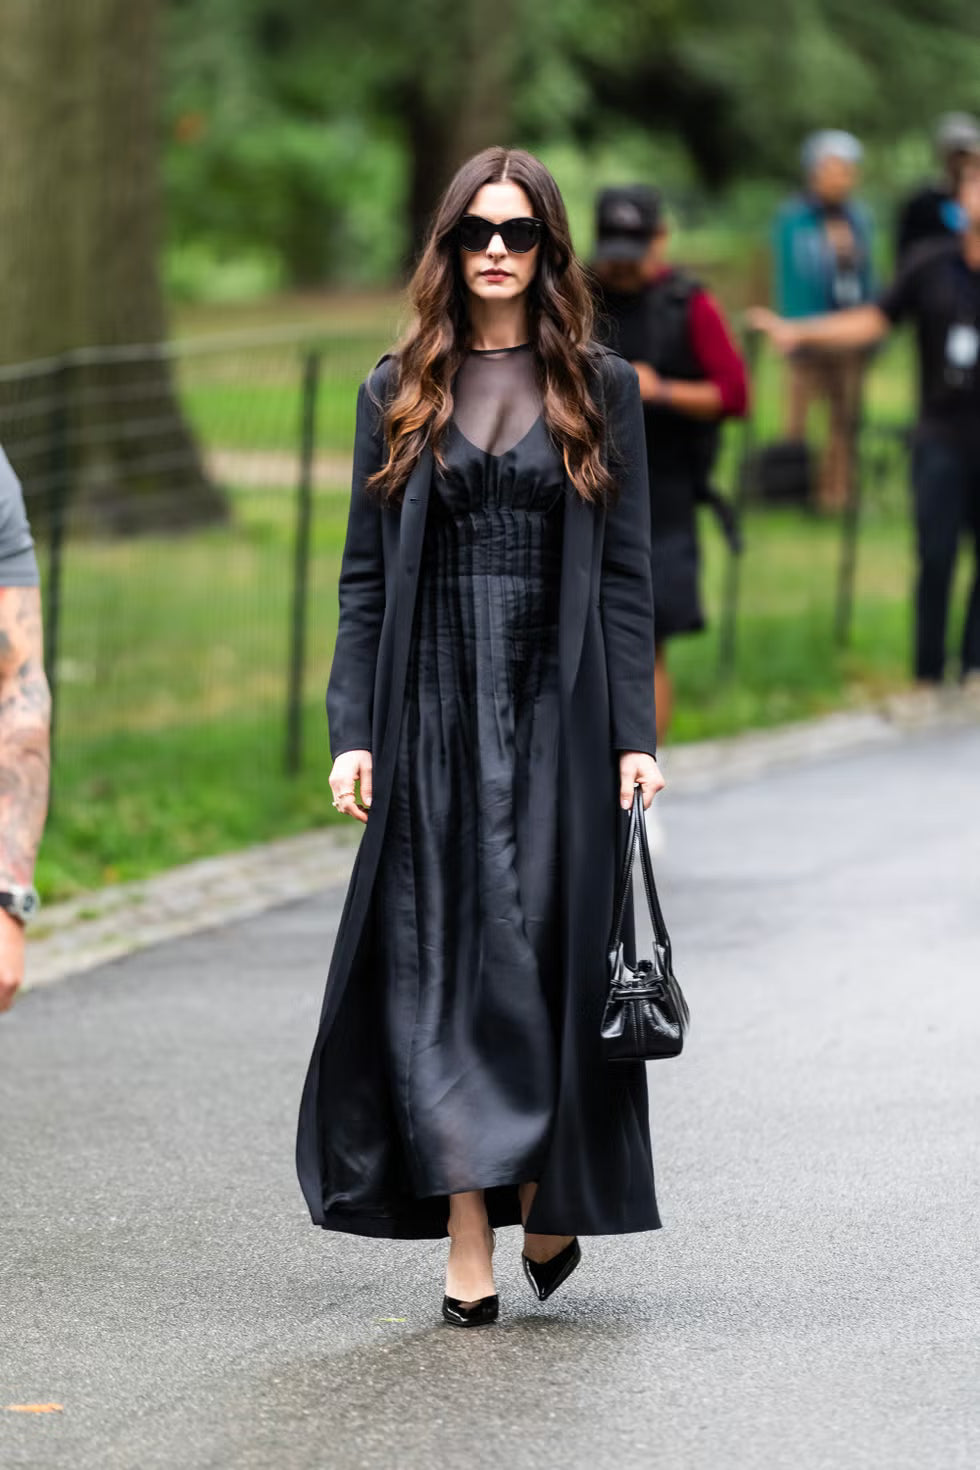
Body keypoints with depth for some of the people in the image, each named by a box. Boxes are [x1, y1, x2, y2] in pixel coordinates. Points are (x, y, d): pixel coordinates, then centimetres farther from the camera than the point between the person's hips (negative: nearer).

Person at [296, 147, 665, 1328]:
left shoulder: (599, 390, 5)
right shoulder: (398, 392, 7)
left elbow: (628, 572, 3)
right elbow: (365, 575, 6)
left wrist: (635, 733, -3)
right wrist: (353, 730, -2)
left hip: (558, 704, -1)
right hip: (434, 709, 1)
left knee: (550, 955, -1)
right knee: (442, 966, -2)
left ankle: (552, 1203, 18)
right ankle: (467, 1243, 0)